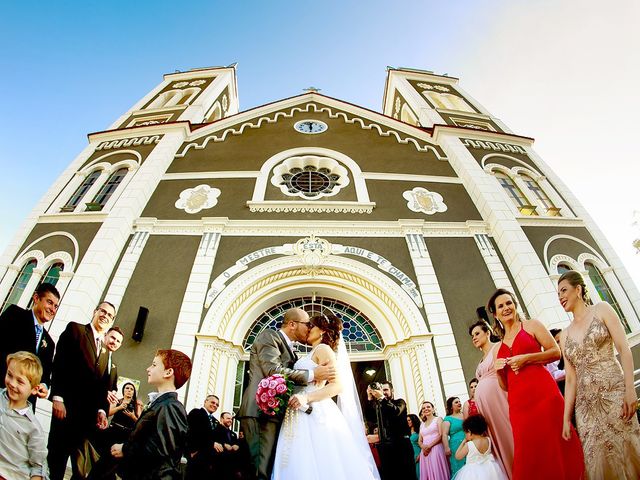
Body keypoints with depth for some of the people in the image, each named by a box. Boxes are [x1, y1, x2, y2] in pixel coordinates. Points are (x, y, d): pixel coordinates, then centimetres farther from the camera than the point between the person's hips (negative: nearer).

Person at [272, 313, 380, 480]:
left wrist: (307, 398, -25)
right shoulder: (313, 353, 24)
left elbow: (338, 385, -16)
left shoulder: (323, 349, -3)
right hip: (303, 416, 9)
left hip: (314, 414, -8)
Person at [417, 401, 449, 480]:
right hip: (425, 452, 5)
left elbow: (441, 435, -7)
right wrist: (423, 447, -7)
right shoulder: (422, 424, 19)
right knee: (427, 473, 3)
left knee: (438, 472, -6)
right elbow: (420, 440, 16)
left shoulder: (438, 419, 5)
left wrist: (429, 446, -14)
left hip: (436, 449, -5)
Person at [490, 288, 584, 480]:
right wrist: (499, 370, -1)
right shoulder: (500, 346, 17)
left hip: (542, 392, -4)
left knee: (554, 446, -1)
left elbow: (556, 352, -2)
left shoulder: (531, 325, 7)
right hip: (518, 401, 4)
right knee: (529, 454, 4)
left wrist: (526, 359, -12)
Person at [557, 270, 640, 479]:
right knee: (599, 459, 3)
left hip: (613, 392, -4)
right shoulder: (565, 335, 13)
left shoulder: (601, 309, 4)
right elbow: (571, 378, 10)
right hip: (586, 404, 4)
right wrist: (566, 418, 5)